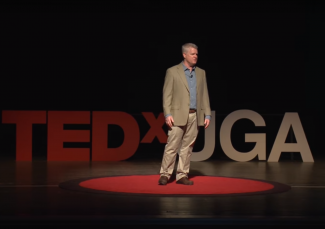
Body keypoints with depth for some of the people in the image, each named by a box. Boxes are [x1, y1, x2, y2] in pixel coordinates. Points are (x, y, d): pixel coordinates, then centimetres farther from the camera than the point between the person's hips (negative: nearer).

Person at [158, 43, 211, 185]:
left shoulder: (201, 73, 12)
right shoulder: (172, 72, -1)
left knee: (187, 147, 6)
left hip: (195, 116, 4)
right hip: (178, 115, -4)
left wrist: (207, 115, 4)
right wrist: (167, 114, -13)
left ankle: (182, 175, 12)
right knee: (172, 146, -5)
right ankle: (165, 174, 2)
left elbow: (204, 95, 12)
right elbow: (167, 95, -4)